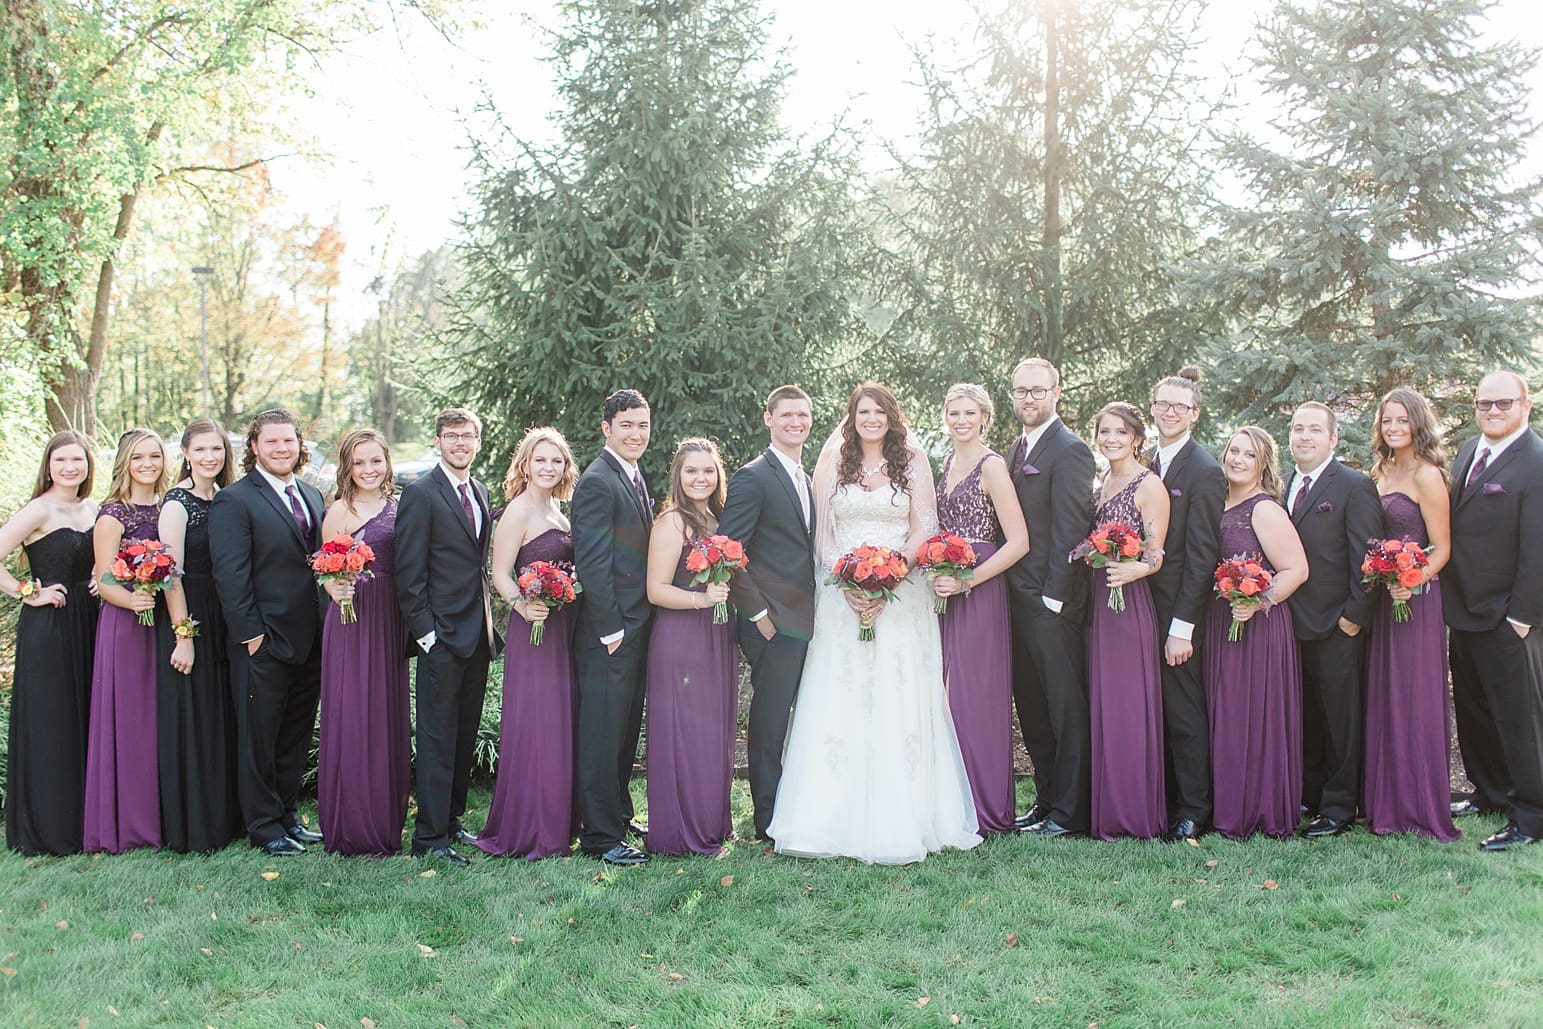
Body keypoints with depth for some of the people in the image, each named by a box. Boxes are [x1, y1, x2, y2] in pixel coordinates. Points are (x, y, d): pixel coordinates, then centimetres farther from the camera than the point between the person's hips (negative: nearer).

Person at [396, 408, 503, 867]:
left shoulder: (481, 493, 14)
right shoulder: (420, 494, -8)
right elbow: (409, 573, -11)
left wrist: (491, 624, 11)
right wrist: (425, 630, -15)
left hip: (478, 634, 7)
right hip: (442, 636, -7)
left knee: (465, 735, 14)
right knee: (438, 739, -3)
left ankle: (452, 820, 25)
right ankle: (430, 836, 3)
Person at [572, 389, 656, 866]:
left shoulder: (637, 479, 14)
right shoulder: (597, 482, -15)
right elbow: (592, 562, -19)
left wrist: (640, 624, 13)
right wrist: (612, 628, -19)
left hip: (637, 626, 9)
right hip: (610, 629, -9)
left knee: (627, 728, 18)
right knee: (603, 733, -1)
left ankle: (618, 814, 31)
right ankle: (600, 835, 7)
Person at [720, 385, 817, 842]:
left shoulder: (807, 480, 17)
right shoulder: (753, 477, -9)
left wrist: (820, 610, 11)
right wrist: (757, 612, -15)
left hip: (808, 619, 8)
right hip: (774, 622, -8)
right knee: (770, 722, 1)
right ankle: (768, 820, 11)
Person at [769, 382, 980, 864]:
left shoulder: (912, 462, 8)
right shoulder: (832, 463, 10)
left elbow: (923, 530, 2)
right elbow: (821, 532, 6)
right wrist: (848, 583, -9)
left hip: (901, 596, -1)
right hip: (842, 595, 1)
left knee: (900, 700, -4)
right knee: (839, 702, -4)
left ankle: (899, 820, 1)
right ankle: (834, 818, 1)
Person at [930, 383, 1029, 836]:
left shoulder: (991, 466, -11)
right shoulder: (949, 462, 13)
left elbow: (1019, 542, -16)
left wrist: (967, 581, -17)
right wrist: (938, 573, 9)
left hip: (979, 594, -8)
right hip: (947, 591, 8)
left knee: (975, 695, -3)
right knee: (946, 692, 8)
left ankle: (986, 808, 7)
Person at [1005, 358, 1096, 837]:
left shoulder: (1070, 451, -10)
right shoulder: (1017, 449, 16)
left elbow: (1069, 531, -15)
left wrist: (1053, 598, -17)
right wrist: (1009, 590, 8)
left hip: (1051, 603, -9)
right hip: (1018, 599, 9)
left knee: (1066, 709, 1)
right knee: (1032, 708, 14)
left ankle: (1070, 811, 8)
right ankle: (1047, 800, 25)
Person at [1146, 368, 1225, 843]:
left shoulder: (1204, 472, -12)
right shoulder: (1148, 463, 9)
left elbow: (1201, 555, -15)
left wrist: (1182, 626, -17)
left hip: (1180, 611, -6)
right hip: (1147, 605, 6)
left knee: (1184, 713, 2)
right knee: (1158, 710, 12)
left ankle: (1193, 812, 13)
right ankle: (1165, 801, 23)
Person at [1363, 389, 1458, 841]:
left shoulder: (1426, 475, -10)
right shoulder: (1381, 472, 12)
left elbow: (1441, 548, -11)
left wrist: (1412, 582, -26)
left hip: (1415, 600, -7)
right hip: (1380, 599, 7)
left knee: (1414, 699, -2)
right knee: (1383, 699, 11)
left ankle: (1422, 808, 9)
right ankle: (1387, 801, 21)